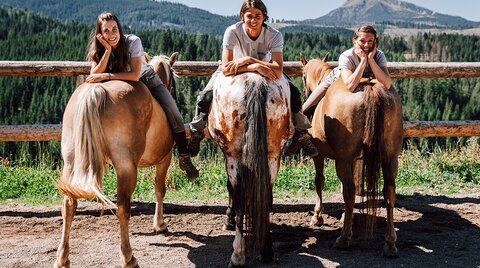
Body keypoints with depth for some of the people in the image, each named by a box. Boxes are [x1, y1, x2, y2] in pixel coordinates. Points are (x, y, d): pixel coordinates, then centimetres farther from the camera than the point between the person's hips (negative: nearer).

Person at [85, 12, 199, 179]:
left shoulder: (133, 41, -28)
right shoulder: (99, 49, -17)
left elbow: (135, 75, -35)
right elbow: (94, 76, -32)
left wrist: (106, 75, -43)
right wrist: (108, 50, -37)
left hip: (148, 80, -3)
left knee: (175, 116, -16)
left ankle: (185, 159, -1)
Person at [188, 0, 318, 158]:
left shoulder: (274, 35, -31)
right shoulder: (232, 31, -32)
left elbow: (278, 71, -42)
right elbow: (226, 68, -38)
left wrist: (249, 59, -46)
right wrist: (255, 67, -46)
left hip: (264, 67, 1)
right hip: (235, 69, -1)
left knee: (293, 93, -15)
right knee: (205, 97, -16)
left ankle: (301, 133, 7)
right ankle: (196, 134, 10)